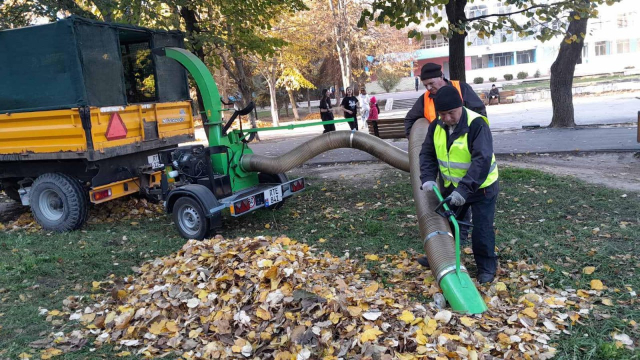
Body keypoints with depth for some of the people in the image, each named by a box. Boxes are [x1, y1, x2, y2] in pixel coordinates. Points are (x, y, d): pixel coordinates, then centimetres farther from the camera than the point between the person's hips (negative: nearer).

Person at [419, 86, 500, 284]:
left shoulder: (476, 125, -28)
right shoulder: (436, 126, -7)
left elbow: (482, 161, -34)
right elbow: (427, 153, 0)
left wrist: (464, 189, -39)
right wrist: (428, 178, -16)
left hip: (481, 187, -6)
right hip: (452, 186, 6)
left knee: (481, 229, -2)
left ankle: (487, 267, 18)